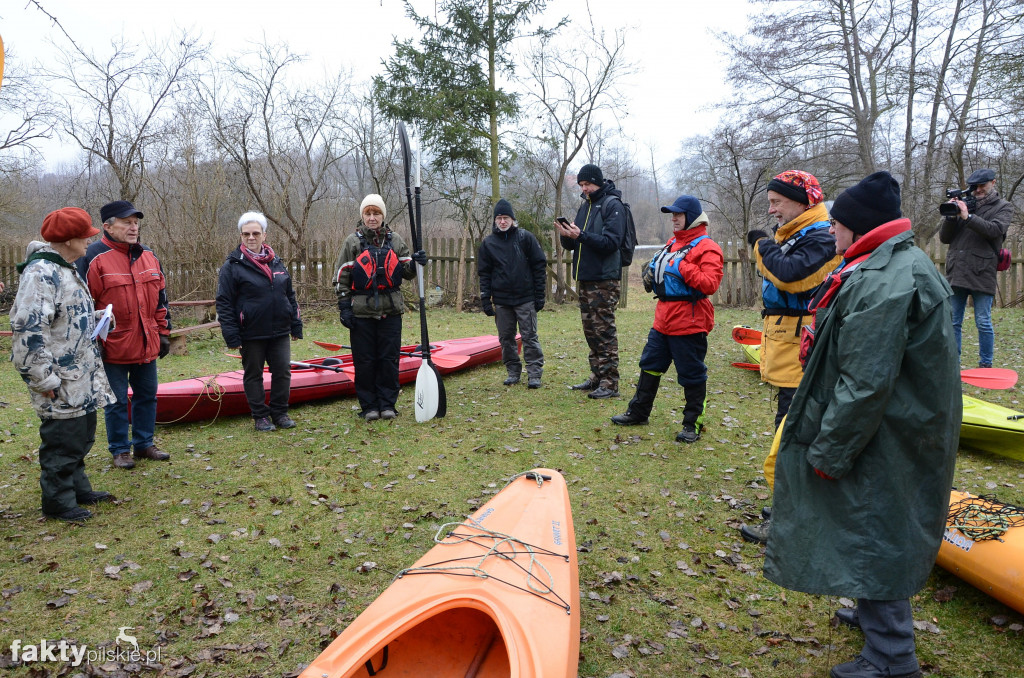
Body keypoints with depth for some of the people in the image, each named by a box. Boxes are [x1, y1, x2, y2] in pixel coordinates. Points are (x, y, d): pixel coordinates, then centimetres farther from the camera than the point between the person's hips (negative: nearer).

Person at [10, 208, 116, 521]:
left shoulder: (66, 269, 14)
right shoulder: (41, 273, -20)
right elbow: (28, 330, -24)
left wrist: (95, 317, 10)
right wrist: (44, 378, -22)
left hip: (82, 379, 10)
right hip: (61, 384, -10)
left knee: (81, 435, 20)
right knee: (62, 440, 1)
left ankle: (79, 489, 34)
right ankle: (58, 503, 15)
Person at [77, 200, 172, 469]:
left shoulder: (148, 255, 8)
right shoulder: (94, 258, -11)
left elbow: (160, 298, 15)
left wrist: (163, 333, 13)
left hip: (146, 344, 6)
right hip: (113, 346, -6)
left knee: (147, 396, 14)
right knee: (116, 400, 7)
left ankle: (144, 443, 29)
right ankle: (120, 450, 21)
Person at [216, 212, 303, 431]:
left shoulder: (277, 263, 10)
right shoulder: (232, 266, -5)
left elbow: (290, 296, 17)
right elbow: (224, 304, -7)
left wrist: (296, 325, 12)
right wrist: (231, 336, -12)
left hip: (280, 331, 4)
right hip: (251, 334, -4)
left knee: (283, 372, 6)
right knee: (253, 375, 7)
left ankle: (280, 412, 21)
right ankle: (260, 416, 19)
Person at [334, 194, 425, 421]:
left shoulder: (395, 241, 10)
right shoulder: (352, 242, 3)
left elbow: (407, 273, 12)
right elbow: (342, 277, 2)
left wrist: (415, 263, -10)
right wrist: (344, 307, -4)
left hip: (391, 311, 2)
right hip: (362, 312, -2)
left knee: (389, 360, 5)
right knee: (365, 361, 3)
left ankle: (387, 404, 16)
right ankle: (369, 406, 13)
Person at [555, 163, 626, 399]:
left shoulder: (613, 205, -7)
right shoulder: (585, 206, 17)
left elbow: (611, 242, -18)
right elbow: (573, 245, 17)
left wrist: (581, 235, -25)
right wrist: (566, 235, -5)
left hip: (604, 280, -8)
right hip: (584, 278, 8)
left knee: (604, 330, -8)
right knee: (590, 330, 12)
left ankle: (609, 383, -4)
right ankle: (597, 377, 21)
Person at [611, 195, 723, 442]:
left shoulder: (706, 248, -12)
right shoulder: (673, 242, 15)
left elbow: (710, 283, -22)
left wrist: (682, 267, -23)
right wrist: (652, 273, 8)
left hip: (689, 323, -9)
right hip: (664, 319, 9)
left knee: (691, 374, 1)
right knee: (650, 364, 16)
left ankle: (692, 424, 13)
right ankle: (638, 412, 29)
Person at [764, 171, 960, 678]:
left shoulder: (879, 284, -25)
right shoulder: (907, 264, 11)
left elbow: (865, 383, -28)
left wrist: (828, 450, -22)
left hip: (884, 444, -11)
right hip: (907, 430, 11)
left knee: (873, 539, 0)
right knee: (881, 537, 24)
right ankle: (879, 618, 42)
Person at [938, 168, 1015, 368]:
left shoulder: (1003, 207, 8)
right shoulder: (964, 205, 15)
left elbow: (995, 229, -12)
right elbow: (944, 238, 9)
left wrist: (968, 216, -17)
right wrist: (951, 216, -6)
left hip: (982, 274, -3)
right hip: (956, 273, 3)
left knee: (983, 323, 0)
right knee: (953, 322, 6)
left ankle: (986, 365, 11)